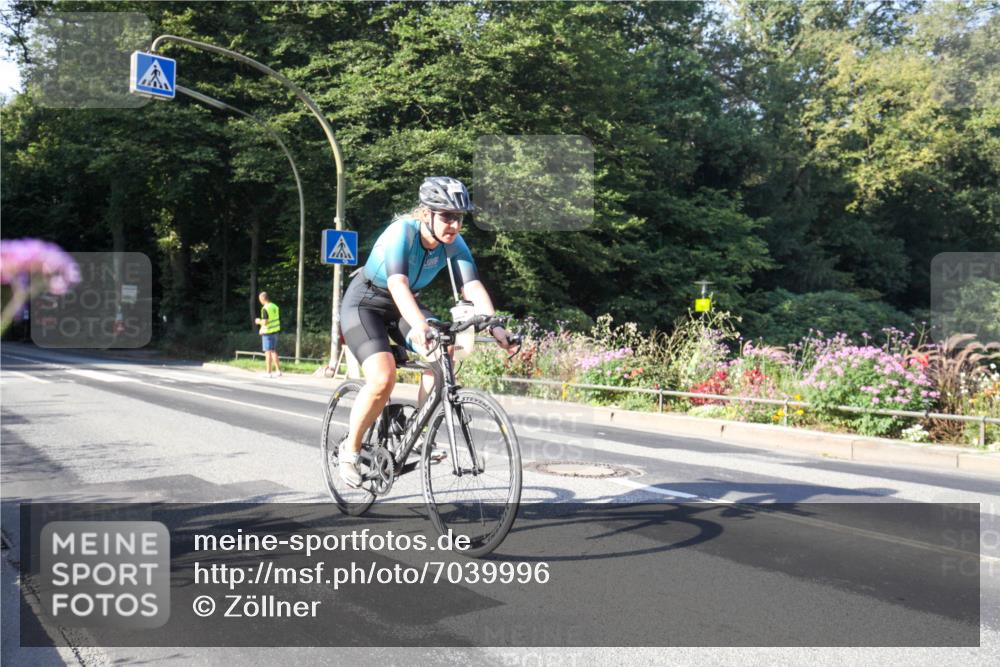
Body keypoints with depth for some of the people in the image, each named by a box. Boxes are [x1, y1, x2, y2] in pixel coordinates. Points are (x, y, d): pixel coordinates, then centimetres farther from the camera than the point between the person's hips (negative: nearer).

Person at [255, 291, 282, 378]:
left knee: (268, 352, -2)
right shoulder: (275, 306, 7)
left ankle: (268, 372, 1)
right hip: (275, 331, 8)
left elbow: (265, 322, -24)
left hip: (267, 333, -8)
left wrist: (259, 321, -3)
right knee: (274, 351, 16)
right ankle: (278, 370, 17)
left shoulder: (265, 309, -18)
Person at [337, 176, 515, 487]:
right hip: (365, 303, -5)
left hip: (406, 304, 5)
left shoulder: (454, 244, -14)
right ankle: (350, 449, -2)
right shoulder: (402, 232, -30)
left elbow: (473, 287, -23)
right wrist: (419, 325, -60)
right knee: (383, 378, -24)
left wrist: (494, 325, -40)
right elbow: (397, 284, -44)